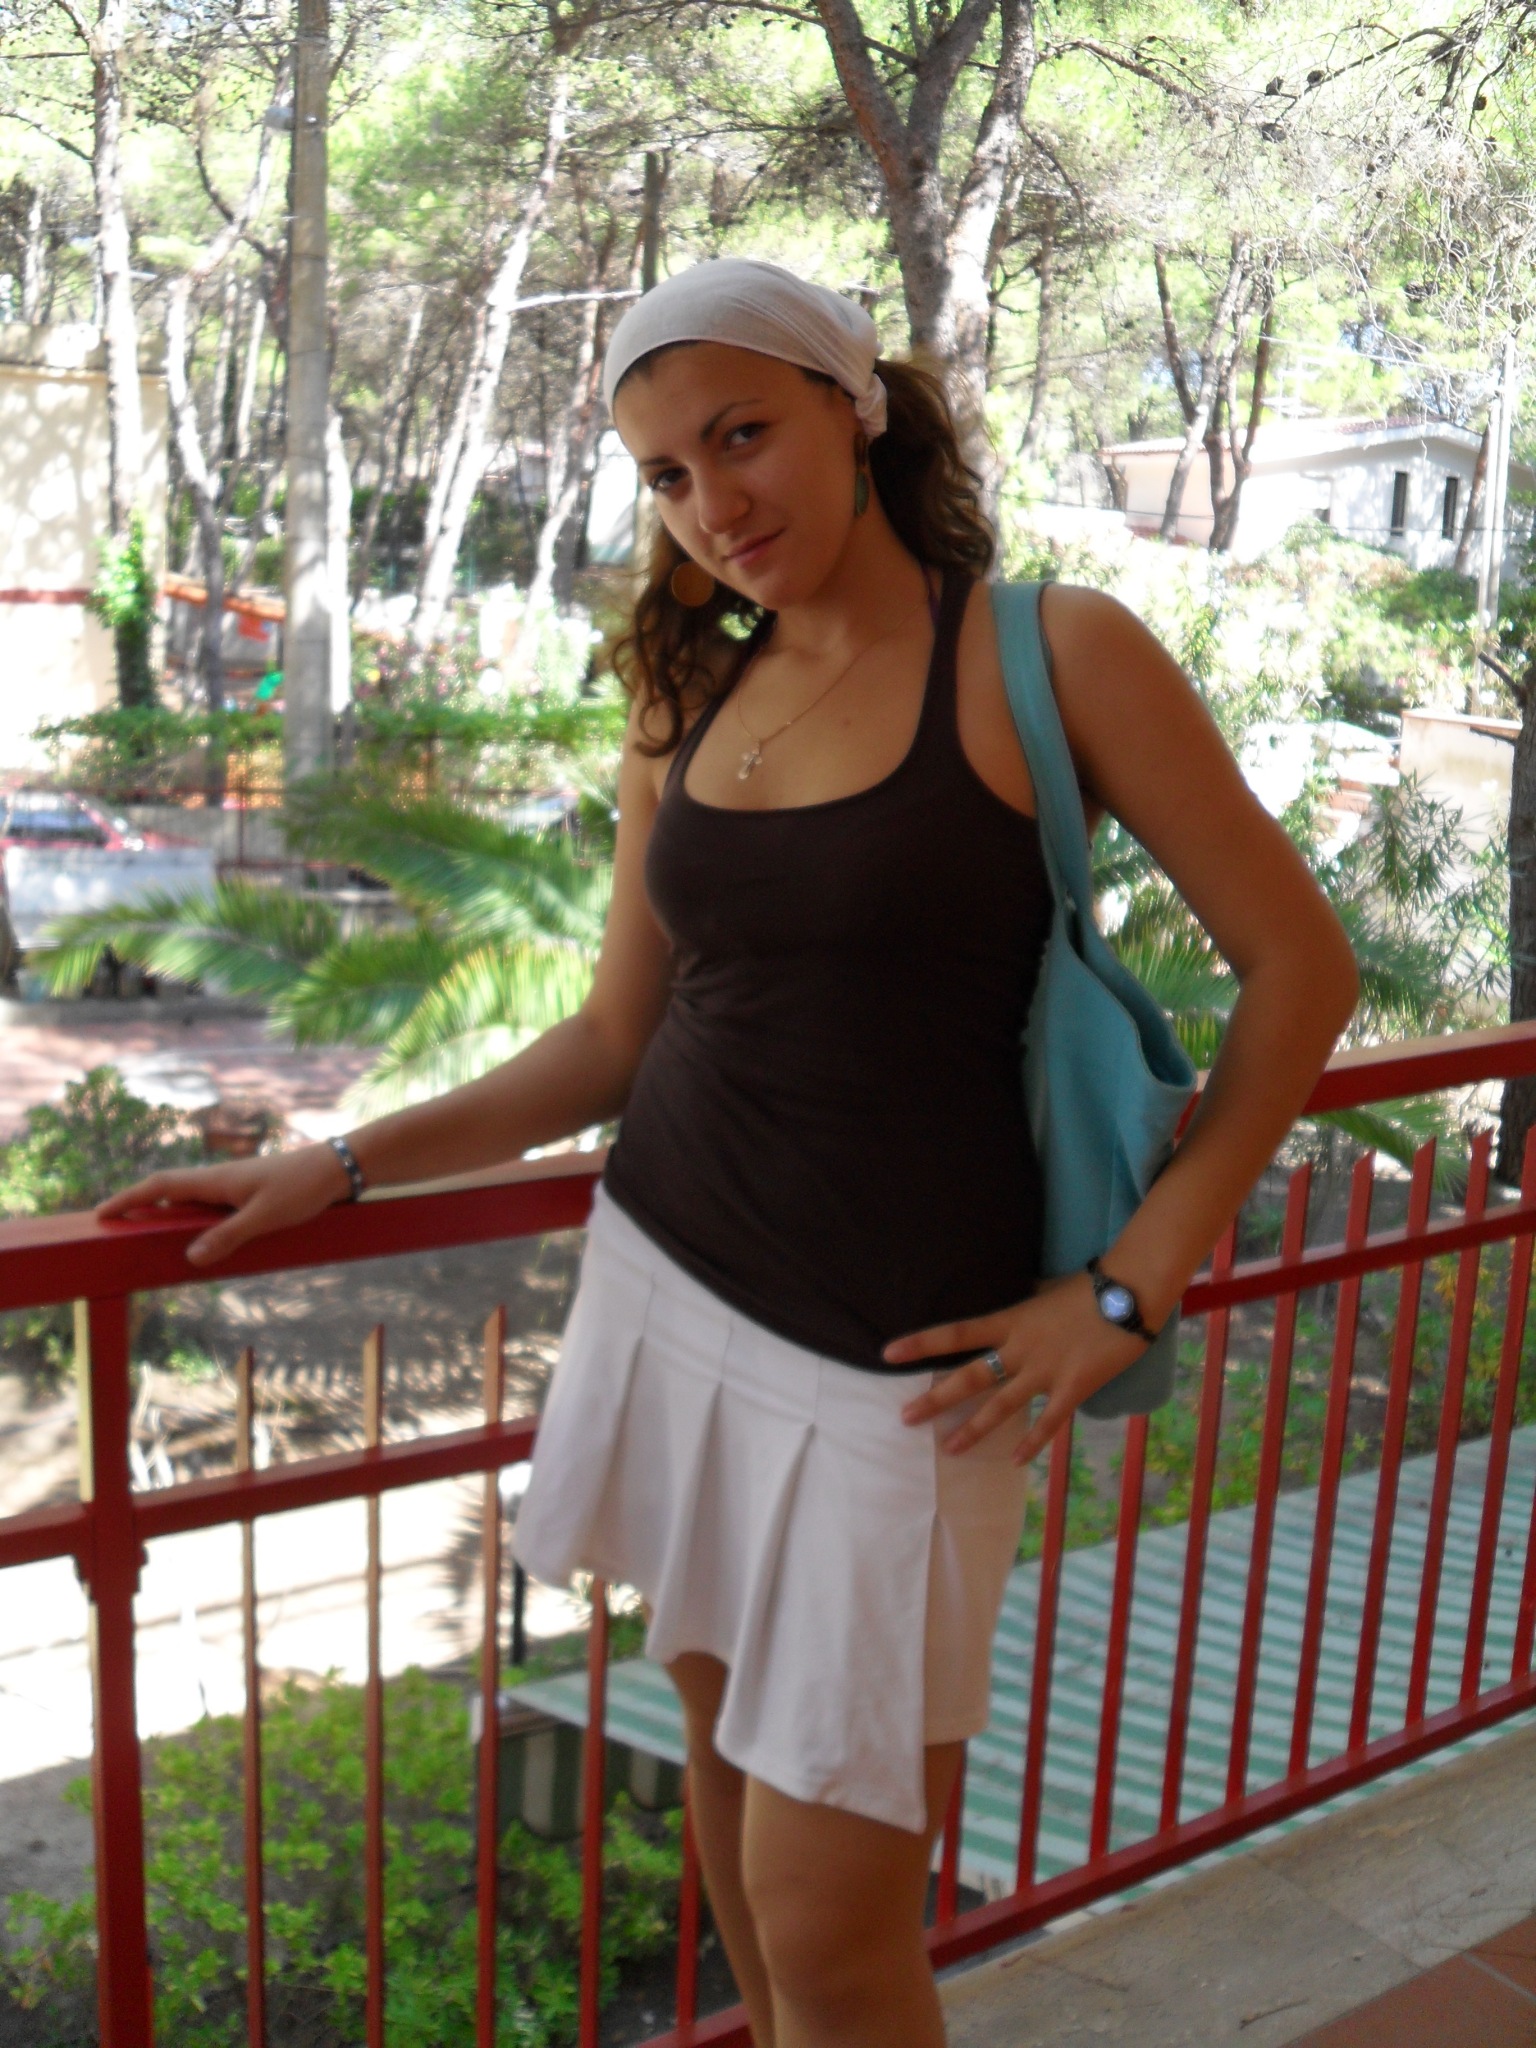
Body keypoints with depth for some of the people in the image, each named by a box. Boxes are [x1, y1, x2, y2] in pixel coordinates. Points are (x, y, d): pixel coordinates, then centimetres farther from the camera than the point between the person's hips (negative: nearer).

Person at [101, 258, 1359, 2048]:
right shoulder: (687, 707, 7)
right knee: (722, 1726, 19)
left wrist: (1130, 1289, -11)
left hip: (891, 1358, -5)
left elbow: (1298, 964, -7)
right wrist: (338, 1168, 6)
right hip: (663, 1289, 6)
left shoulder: (1043, 655, -8)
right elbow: (610, 1045, 11)